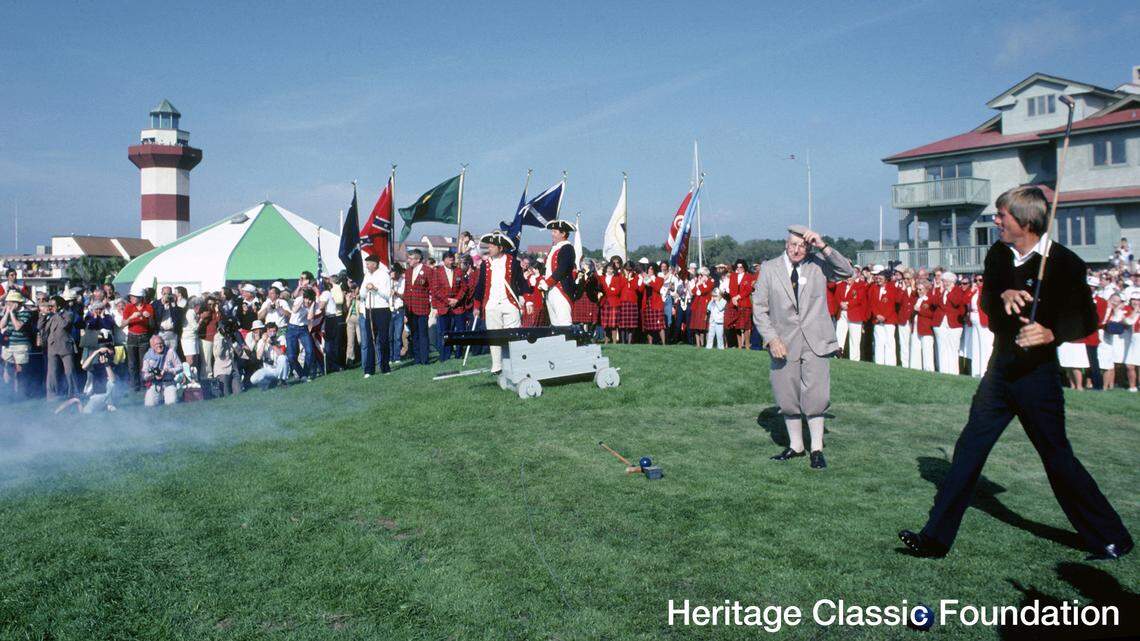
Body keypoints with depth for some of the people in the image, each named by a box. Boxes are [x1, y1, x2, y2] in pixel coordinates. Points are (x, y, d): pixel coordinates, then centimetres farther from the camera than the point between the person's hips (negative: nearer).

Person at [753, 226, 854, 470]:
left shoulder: (818, 264, 4)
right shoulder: (769, 269, 3)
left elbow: (847, 271, -9)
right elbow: (759, 307, 2)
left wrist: (824, 247, -17)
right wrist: (771, 338, -9)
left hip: (815, 342, -1)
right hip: (783, 343, 1)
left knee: (815, 397, -3)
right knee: (787, 399, 9)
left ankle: (816, 449, 11)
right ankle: (795, 446, 26)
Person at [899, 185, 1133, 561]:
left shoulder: (1064, 263, -11)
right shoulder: (999, 254, 8)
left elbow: (1086, 320, -11)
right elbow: (985, 301, 4)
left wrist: (1050, 334, -30)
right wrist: (1003, 294, -18)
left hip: (1038, 375, -6)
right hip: (1000, 371, 6)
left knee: (1057, 457, 2)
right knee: (969, 449, 4)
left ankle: (1112, 539, 23)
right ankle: (936, 538, 9)